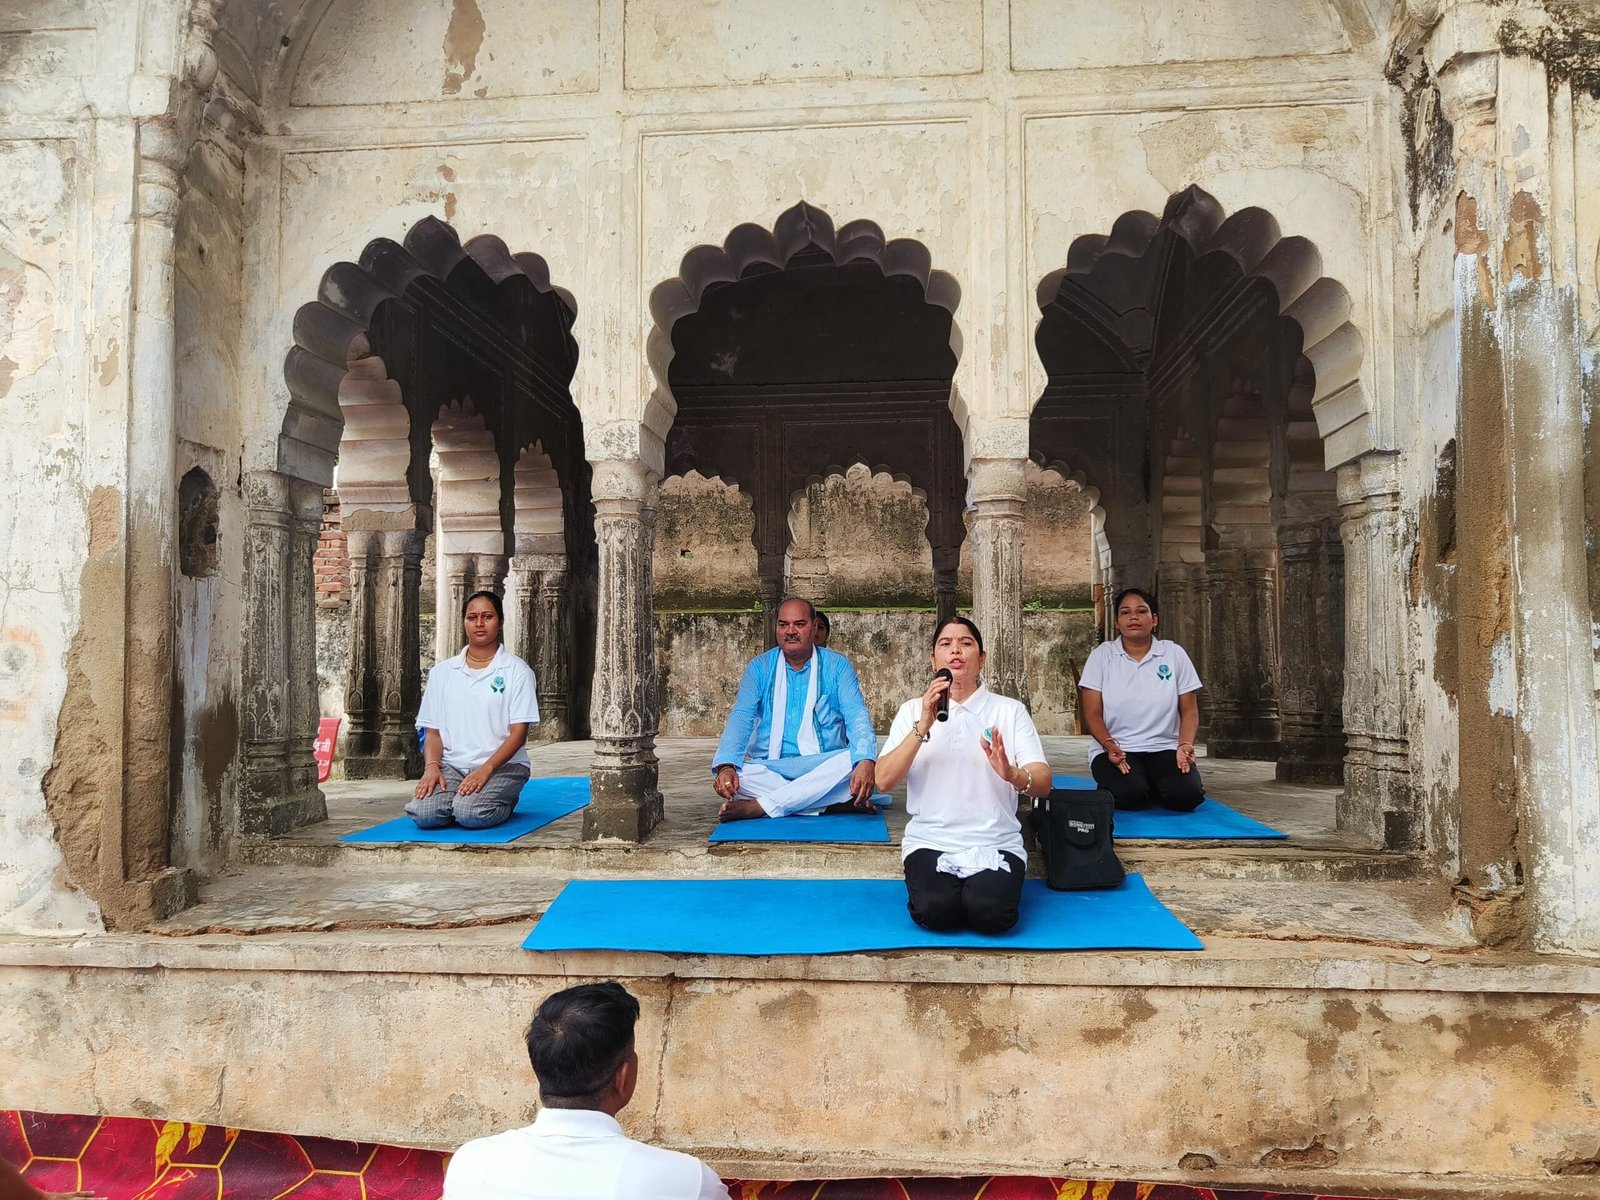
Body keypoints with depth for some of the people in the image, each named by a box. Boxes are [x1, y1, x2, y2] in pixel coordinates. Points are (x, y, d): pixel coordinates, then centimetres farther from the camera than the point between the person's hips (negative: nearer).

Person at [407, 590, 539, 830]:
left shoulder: (516, 670, 2)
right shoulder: (442, 672, 14)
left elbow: (519, 732, -5)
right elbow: (432, 730, 12)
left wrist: (486, 769, -19)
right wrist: (431, 765, -10)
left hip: (502, 765, -3)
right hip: (451, 765, 3)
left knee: (469, 813, -31)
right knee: (423, 812, -26)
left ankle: (506, 803, 2)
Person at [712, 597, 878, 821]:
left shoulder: (837, 666, 5)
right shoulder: (760, 667, 8)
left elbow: (857, 717, -7)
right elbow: (741, 717, -4)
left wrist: (866, 761, -29)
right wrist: (726, 765, -24)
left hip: (823, 767, 0)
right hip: (769, 768, 1)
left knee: (854, 761, -33)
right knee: (733, 774, -31)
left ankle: (759, 806, -32)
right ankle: (836, 804, -31)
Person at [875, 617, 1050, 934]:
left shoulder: (1010, 710, 6)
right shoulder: (913, 710, 7)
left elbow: (1043, 782, -4)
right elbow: (884, 781, -5)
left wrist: (1012, 774, -27)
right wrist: (923, 726, -18)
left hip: (996, 845, 0)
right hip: (929, 843, 0)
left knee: (990, 912, -28)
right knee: (937, 910, -28)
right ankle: (941, 884, 4)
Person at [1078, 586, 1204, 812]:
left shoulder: (1174, 654, 5)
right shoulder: (1101, 655, 2)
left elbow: (1189, 711, 7)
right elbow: (1093, 714, -1)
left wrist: (1185, 745, -13)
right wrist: (1110, 746, -19)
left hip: (1165, 748, 2)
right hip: (1116, 749, -1)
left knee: (1186, 795, -28)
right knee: (1129, 794, -32)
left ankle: (1151, 788, 7)